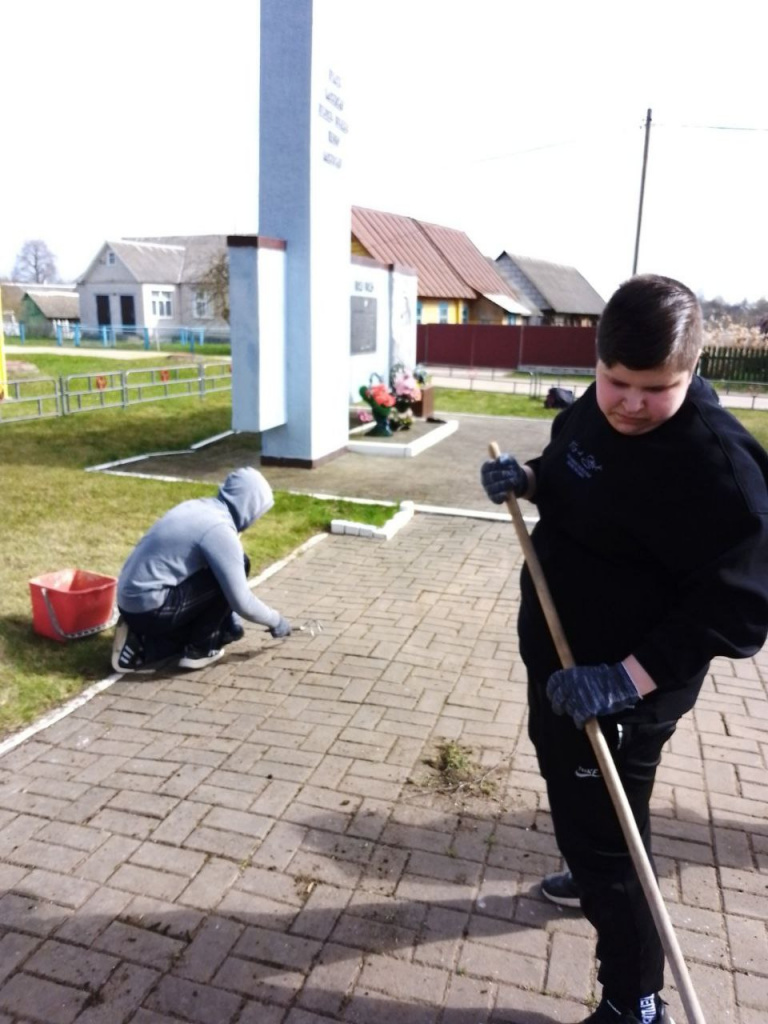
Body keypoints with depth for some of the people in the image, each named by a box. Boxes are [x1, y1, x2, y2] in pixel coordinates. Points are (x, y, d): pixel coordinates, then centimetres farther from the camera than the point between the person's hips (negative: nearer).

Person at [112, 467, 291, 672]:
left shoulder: (199, 508, 11)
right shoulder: (220, 530, -16)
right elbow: (241, 602, -12)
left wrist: (229, 620, 25)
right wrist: (276, 621, 4)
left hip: (132, 603, 9)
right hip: (149, 608, -9)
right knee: (237, 567, -6)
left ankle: (142, 645, 12)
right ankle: (199, 649, 4)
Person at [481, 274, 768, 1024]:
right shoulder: (598, 408, -1)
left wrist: (628, 677, -33)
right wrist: (527, 478, -5)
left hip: (620, 687, -9)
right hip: (562, 656, 9)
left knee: (602, 834, 5)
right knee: (576, 799, 30)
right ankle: (594, 874, 59)